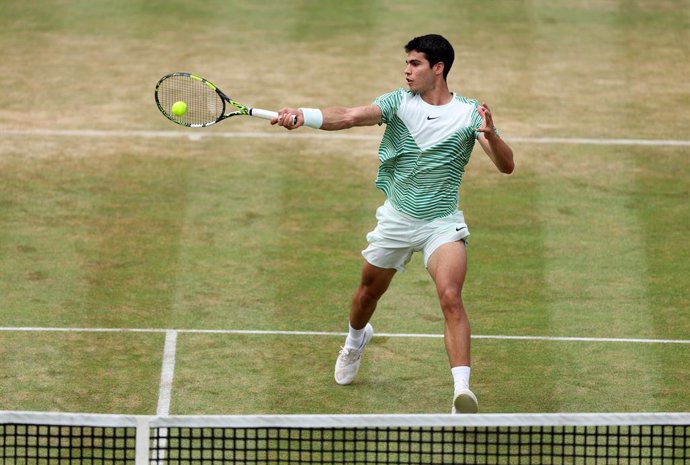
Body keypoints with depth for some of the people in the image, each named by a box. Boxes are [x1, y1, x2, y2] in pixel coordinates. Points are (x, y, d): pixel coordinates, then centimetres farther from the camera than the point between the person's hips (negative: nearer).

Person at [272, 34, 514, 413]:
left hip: (442, 223, -3)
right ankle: (356, 339, 55)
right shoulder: (399, 102, -5)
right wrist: (301, 115, -38)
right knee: (369, 290, 20)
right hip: (396, 218, 3)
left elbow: (506, 166, -13)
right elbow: (349, 117, -20)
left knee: (450, 298, -23)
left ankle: (462, 391, -31)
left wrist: (490, 135, -34)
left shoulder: (468, 113, -8)